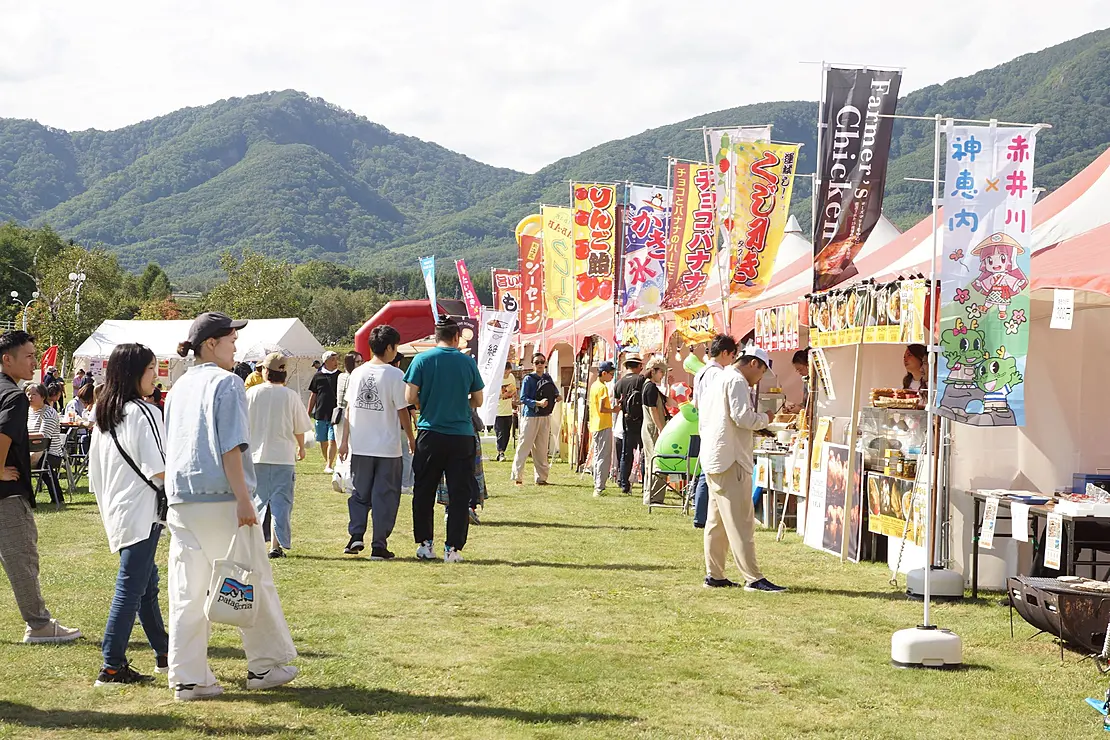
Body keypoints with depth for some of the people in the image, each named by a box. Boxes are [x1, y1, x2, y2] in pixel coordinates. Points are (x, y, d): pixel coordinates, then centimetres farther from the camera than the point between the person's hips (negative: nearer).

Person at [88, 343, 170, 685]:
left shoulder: (104, 415, 11)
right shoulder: (143, 413, -15)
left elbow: (96, 470, 15)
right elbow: (159, 470, -19)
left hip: (116, 512, 9)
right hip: (141, 512, -9)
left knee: (147, 584, 19)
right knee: (130, 588, -6)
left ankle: (164, 653, 30)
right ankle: (112, 667, -4)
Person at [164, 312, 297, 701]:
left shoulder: (179, 387, 16)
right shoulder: (225, 382, -7)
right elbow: (230, 448, -16)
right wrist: (244, 500, -18)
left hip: (181, 500, 7)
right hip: (221, 498, -7)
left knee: (187, 592, 6)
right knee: (253, 581, 8)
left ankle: (188, 678, 5)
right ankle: (265, 665, 17)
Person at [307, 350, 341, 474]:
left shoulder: (340, 376, 3)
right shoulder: (318, 376, 4)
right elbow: (313, 395, 10)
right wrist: (309, 413, 10)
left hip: (334, 414, -1)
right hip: (320, 414, 2)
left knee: (332, 441, -10)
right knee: (323, 441, 10)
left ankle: (329, 465, -8)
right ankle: (327, 461, 26)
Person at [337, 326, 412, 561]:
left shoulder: (358, 373, 4)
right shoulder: (395, 375, -10)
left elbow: (349, 408, 6)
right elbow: (402, 411, -7)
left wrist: (345, 440, 12)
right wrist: (410, 438, 6)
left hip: (360, 447, 4)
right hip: (388, 447, -4)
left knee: (360, 493, 16)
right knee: (385, 496, 4)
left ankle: (356, 536, 3)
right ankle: (379, 546, 4)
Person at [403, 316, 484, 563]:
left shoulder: (422, 359, -3)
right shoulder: (468, 362, 1)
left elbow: (410, 397, -5)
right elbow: (478, 401, 8)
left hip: (430, 434, 0)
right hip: (462, 435, 0)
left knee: (424, 491, 12)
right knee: (459, 494, 4)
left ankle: (425, 544, 15)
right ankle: (453, 548, 1)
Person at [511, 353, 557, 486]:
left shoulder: (548, 378, 11)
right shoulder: (528, 379, -7)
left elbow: (555, 391, 25)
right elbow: (523, 399, -13)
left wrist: (557, 397, 1)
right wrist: (538, 403, -25)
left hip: (545, 417, 6)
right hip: (530, 416, -6)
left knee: (542, 448, 10)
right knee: (524, 446, -7)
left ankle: (541, 477, 17)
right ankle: (517, 476, -3)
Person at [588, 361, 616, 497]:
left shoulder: (594, 385, 13)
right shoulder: (602, 387, -15)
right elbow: (601, 409, -20)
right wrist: (614, 410, -8)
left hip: (595, 426, 10)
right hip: (604, 426, -10)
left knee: (598, 457, 13)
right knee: (604, 458, -7)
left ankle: (597, 487, 16)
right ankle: (599, 488, -9)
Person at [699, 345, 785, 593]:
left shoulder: (716, 379, 21)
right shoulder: (737, 381, -10)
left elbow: (703, 422, 24)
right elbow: (743, 417, -20)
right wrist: (765, 419, -4)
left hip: (712, 458, 10)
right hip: (730, 460, -10)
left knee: (717, 520, 13)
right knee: (741, 521, -10)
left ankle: (714, 575, 16)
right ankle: (753, 578, -11)